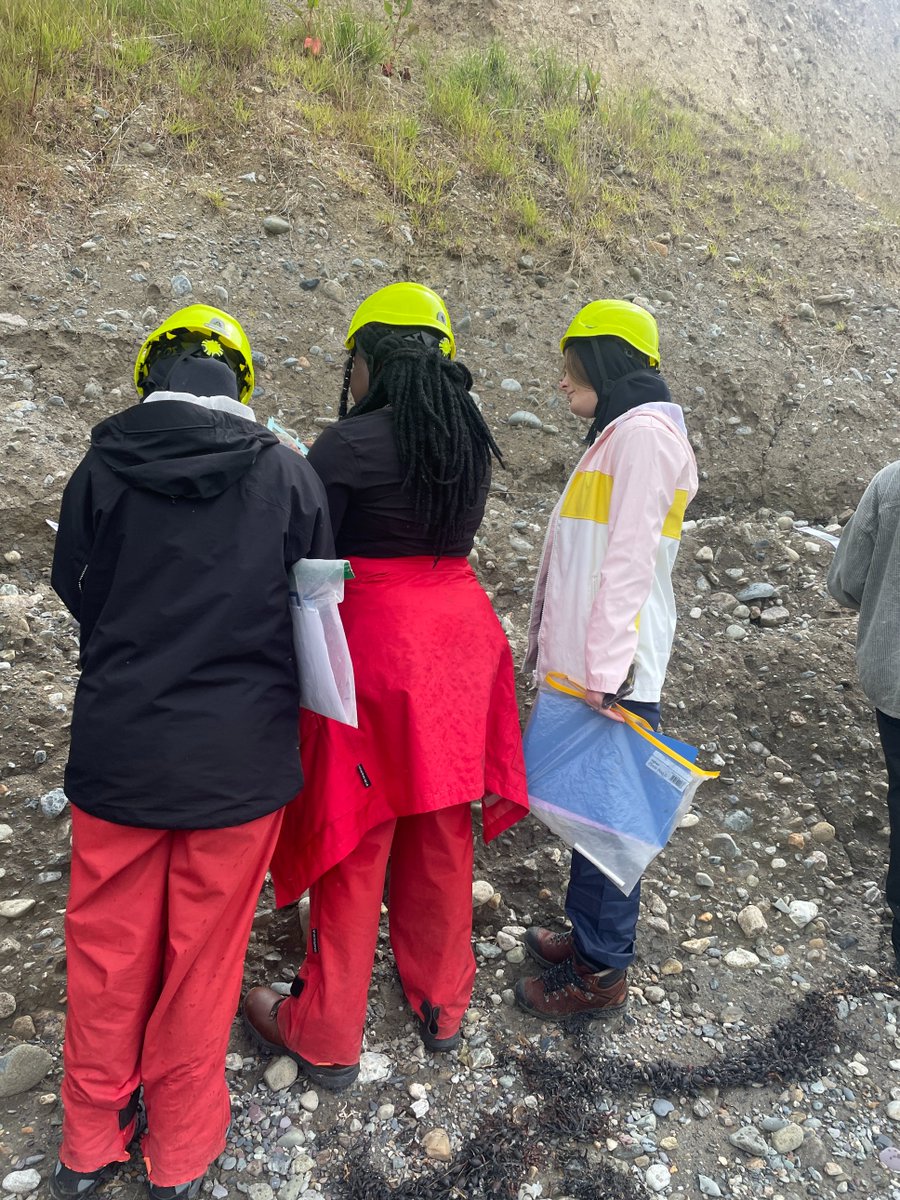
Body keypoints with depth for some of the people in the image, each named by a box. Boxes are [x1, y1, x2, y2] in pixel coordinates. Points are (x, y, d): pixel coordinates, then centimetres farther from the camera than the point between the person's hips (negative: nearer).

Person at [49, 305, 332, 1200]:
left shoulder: (101, 471, -8)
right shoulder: (287, 475, -9)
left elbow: (74, 591, 5)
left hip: (119, 748, 1)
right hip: (242, 756, 0)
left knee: (109, 951, 19)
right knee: (203, 957, 16)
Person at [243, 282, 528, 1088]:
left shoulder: (349, 444, -14)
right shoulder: (472, 438, 6)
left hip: (372, 645, -6)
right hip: (459, 638, 6)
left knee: (352, 840, 7)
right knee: (440, 835, 18)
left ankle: (327, 1037, 25)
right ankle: (442, 1006, 36)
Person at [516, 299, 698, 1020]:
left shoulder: (643, 430, -11)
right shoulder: (618, 433, 20)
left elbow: (630, 561, -19)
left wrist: (605, 673, -21)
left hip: (612, 671, -9)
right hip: (585, 664, 9)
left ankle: (603, 973, 14)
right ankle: (591, 934, 31)